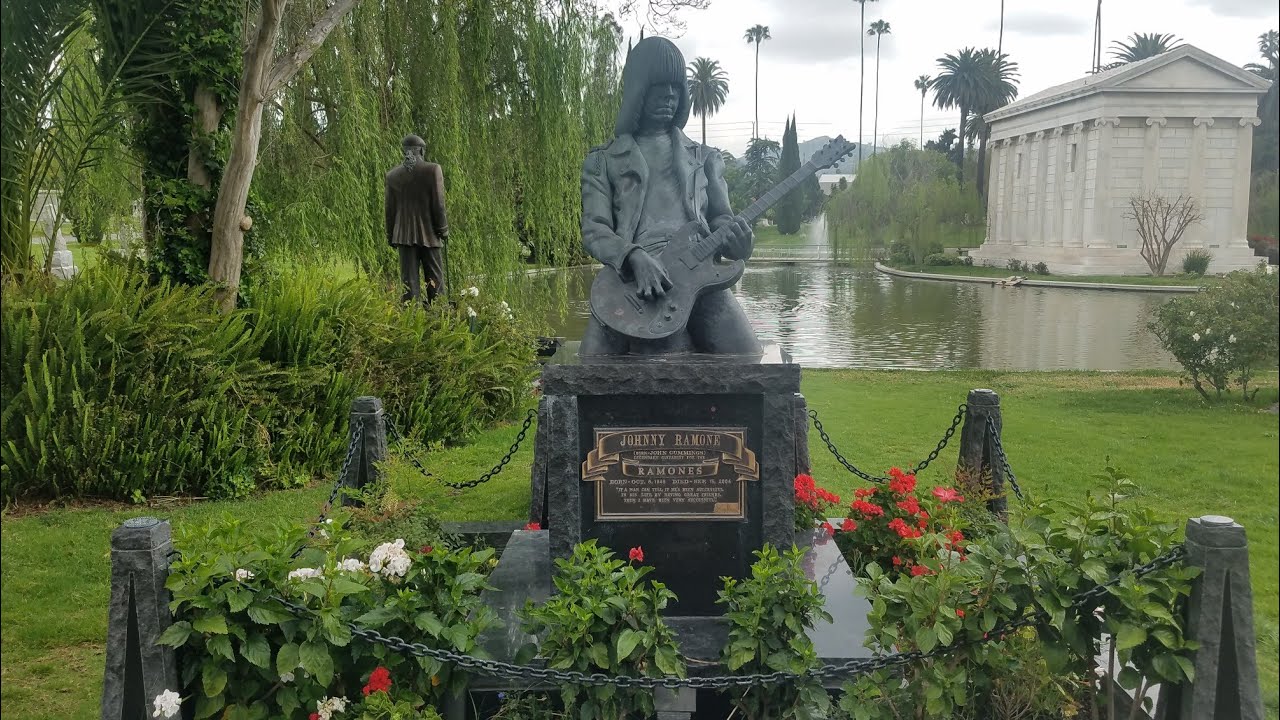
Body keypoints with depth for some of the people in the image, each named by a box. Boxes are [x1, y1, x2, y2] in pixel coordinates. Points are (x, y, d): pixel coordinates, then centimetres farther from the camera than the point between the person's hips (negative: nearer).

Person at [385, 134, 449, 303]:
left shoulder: (392, 175, 5)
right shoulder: (432, 169, -5)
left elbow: (390, 209, 8)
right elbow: (438, 203, -8)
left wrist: (390, 237, 15)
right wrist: (443, 230, 1)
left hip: (404, 235, 2)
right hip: (429, 233, -2)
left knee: (409, 279, 3)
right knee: (435, 278, 4)